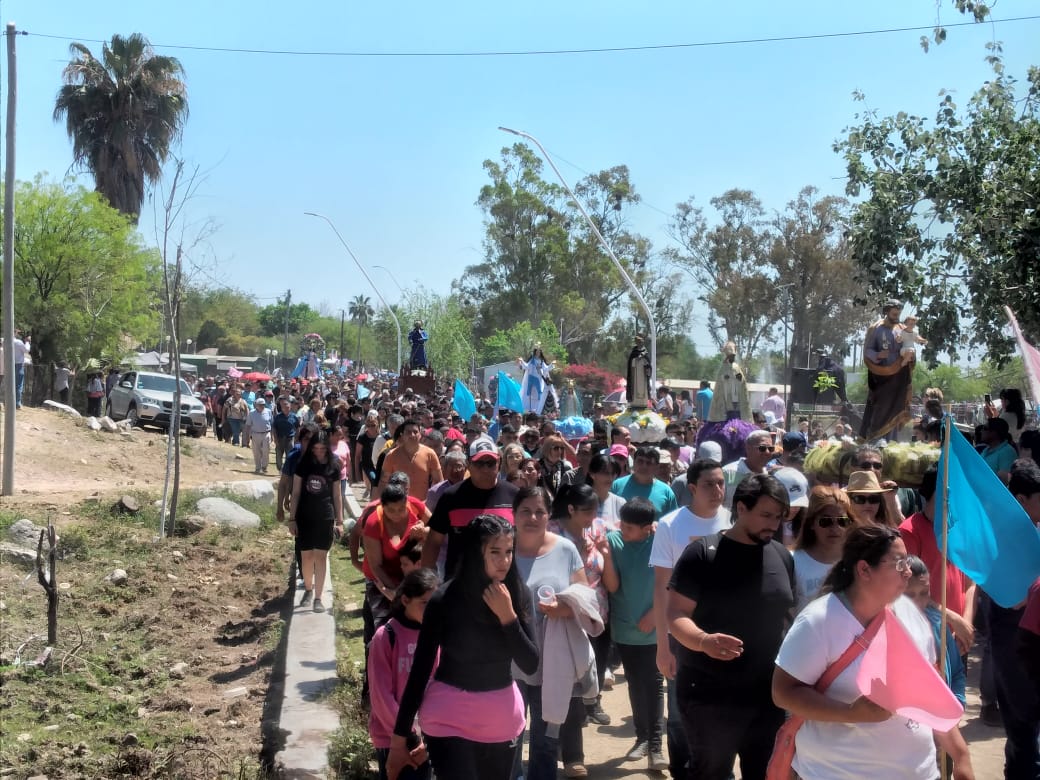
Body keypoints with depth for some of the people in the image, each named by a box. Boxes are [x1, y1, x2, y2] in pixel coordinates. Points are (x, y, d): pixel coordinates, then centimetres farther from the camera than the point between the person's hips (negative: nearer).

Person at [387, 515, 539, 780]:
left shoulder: (518, 594, -5)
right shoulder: (444, 600, -14)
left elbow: (530, 665, -7)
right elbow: (420, 670, -8)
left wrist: (507, 615, -20)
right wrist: (400, 737, -7)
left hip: (503, 721, 4)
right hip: (450, 719, -4)